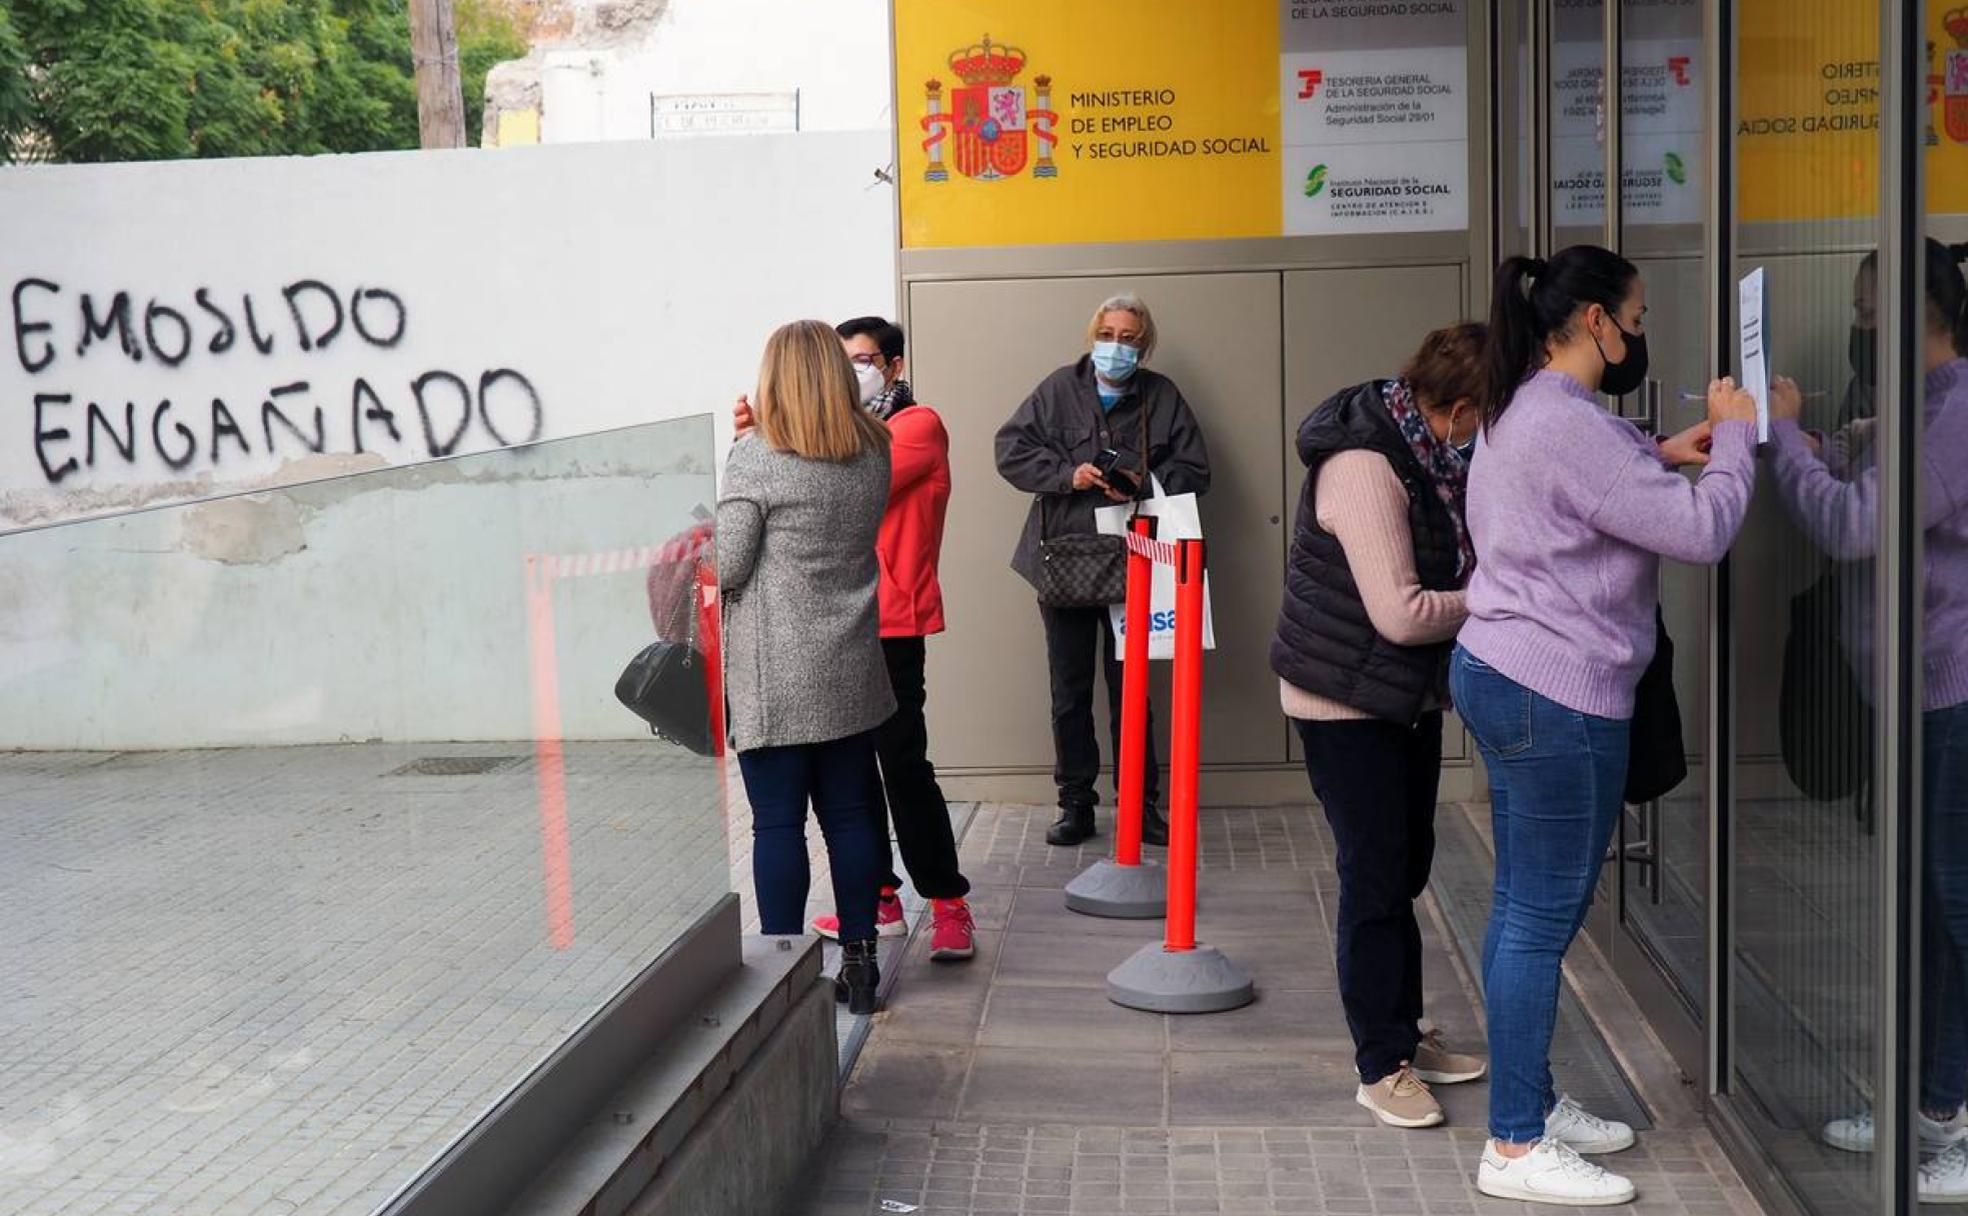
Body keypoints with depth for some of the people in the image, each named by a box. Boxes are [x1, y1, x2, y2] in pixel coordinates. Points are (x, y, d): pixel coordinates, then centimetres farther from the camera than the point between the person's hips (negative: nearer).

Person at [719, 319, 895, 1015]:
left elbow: (724, 569, -12)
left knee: (777, 823, 1)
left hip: (774, 676, -5)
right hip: (851, 672, 5)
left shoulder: (756, 457, -12)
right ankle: (859, 963, 19)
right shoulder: (874, 454, 4)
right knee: (849, 813, 12)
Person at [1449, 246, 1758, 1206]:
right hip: (1558, 696, -11)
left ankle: (1530, 1103, 26)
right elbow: (1701, 531, -20)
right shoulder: (1571, 426, -20)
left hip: (1499, 677, 11)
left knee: (1523, 907, 16)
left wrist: (1658, 457, 13)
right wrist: (1734, 435, -5)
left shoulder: (1519, 412, 13)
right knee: (1544, 919, -4)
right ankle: (1515, 1149, 3)